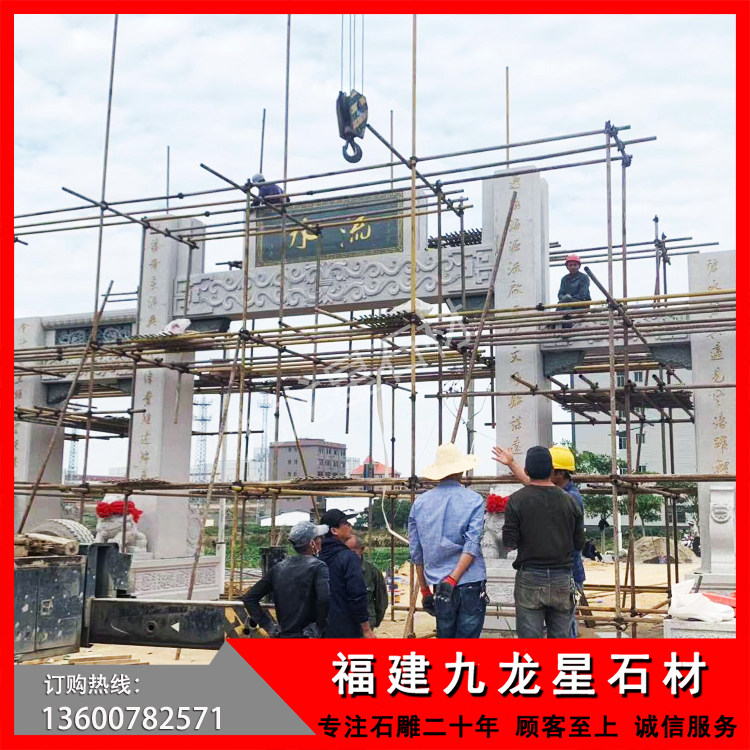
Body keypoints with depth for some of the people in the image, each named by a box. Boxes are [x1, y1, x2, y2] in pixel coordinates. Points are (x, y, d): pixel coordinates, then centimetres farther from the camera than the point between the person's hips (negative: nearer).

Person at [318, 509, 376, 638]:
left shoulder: (319, 558, 8)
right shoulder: (348, 557, -15)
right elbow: (358, 596, -18)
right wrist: (366, 629, -12)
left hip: (323, 629, 8)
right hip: (347, 631, -8)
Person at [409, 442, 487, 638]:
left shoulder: (420, 503, 6)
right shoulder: (474, 501, -3)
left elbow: (416, 553, 9)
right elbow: (472, 546, -14)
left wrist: (424, 590, 16)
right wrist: (453, 579, -15)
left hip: (439, 585, 3)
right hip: (471, 585, -3)